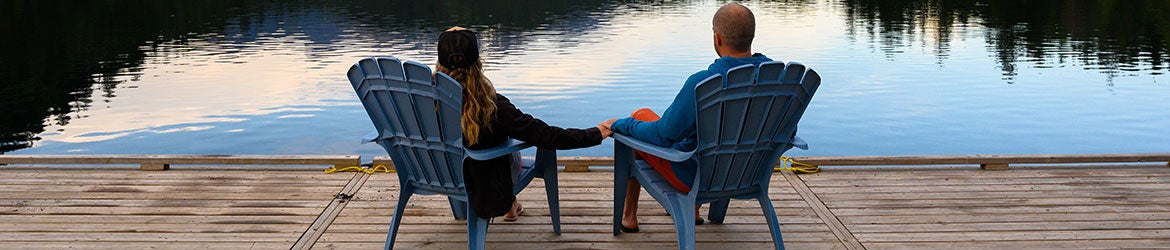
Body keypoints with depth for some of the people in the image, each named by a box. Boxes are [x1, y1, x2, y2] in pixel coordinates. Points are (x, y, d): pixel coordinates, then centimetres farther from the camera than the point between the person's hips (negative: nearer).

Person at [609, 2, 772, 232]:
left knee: (640, 116, 20)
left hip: (696, 176, -6)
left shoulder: (702, 83, -33)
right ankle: (693, 210, 40)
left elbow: (662, 135, -24)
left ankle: (628, 216, 32)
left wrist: (620, 124, -6)